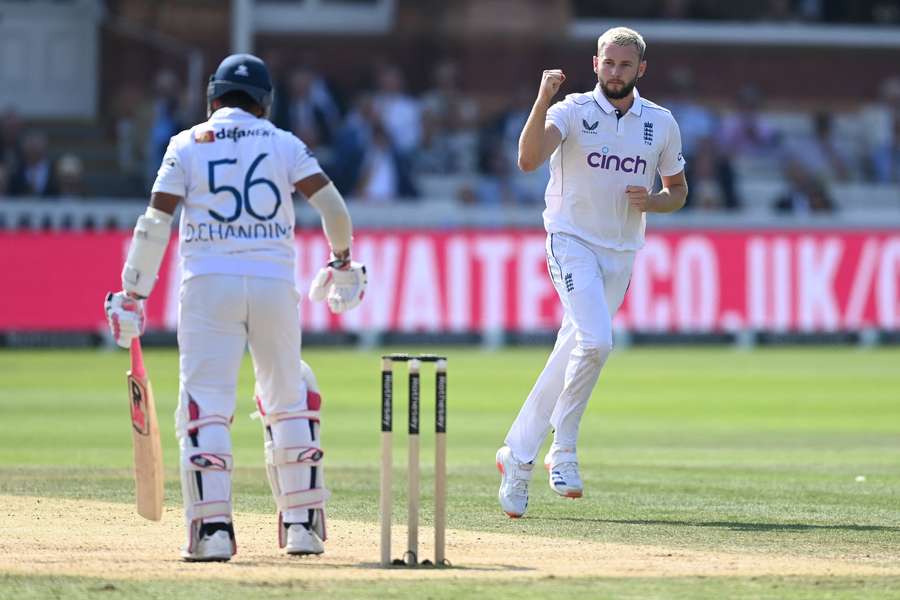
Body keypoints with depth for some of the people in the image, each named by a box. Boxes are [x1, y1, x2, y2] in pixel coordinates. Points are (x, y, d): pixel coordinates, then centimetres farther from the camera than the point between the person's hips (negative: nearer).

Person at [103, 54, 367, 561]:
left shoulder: (188, 144, 7)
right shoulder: (284, 144, 11)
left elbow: (155, 222, -1)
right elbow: (333, 206, 1)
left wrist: (133, 295, 1)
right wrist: (342, 261, 18)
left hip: (208, 284, -2)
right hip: (275, 282, 2)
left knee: (205, 405, -2)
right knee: (289, 400, 16)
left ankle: (212, 528, -13)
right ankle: (303, 523, 14)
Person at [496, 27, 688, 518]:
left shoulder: (661, 123, 5)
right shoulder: (572, 111, -8)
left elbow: (678, 190, 15)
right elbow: (529, 159, -25)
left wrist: (652, 201, -7)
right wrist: (543, 100, -37)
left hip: (621, 252, 5)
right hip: (572, 242, -5)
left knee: (572, 356, 7)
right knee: (595, 340, -23)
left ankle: (518, 456, 18)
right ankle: (563, 449, -11)